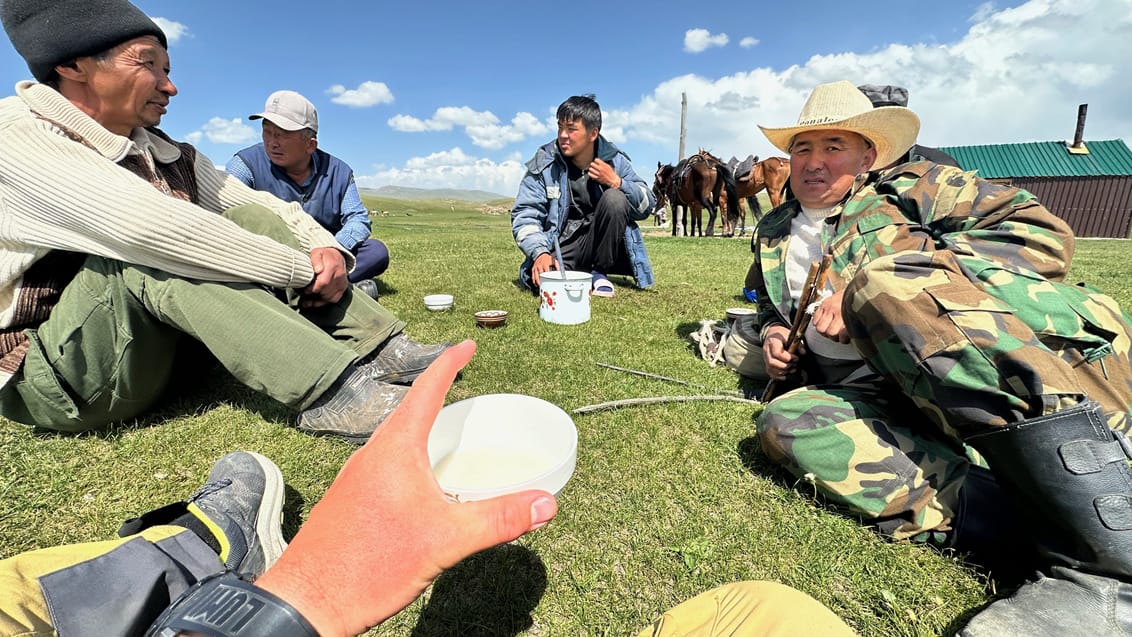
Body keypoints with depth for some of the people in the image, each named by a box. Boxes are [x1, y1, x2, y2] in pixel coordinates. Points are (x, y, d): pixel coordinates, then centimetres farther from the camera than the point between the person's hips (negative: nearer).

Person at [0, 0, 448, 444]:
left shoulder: (174, 158, 6)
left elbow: (266, 204, 3)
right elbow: (150, 225, -29)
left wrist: (326, 248, -18)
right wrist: (304, 269, -29)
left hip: (164, 341, 6)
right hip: (58, 376, -5)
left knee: (249, 220, -8)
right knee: (140, 254, -31)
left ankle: (381, 349, -21)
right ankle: (330, 393, -39)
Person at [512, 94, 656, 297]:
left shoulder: (614, 160, -1)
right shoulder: (544, 163, -5)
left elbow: (646, 207, -1)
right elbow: (524, 215, -11)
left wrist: (617, 183, -19)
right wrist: (540, 253, -29)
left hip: (601, 246, 1)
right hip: (562, 250, -1)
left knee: (615, 198, -24)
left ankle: (599, 273, -8)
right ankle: (579, 276, 3)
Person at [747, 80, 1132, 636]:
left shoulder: (908, 187, 11)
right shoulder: (773, 235, 24)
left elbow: (1042, 232, -1)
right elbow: (769, 306, 38)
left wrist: (887, 288, -14)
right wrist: (774, 332, 13)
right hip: (890, 400, 4)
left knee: (886, 280, -32)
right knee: (786, 422, -25)